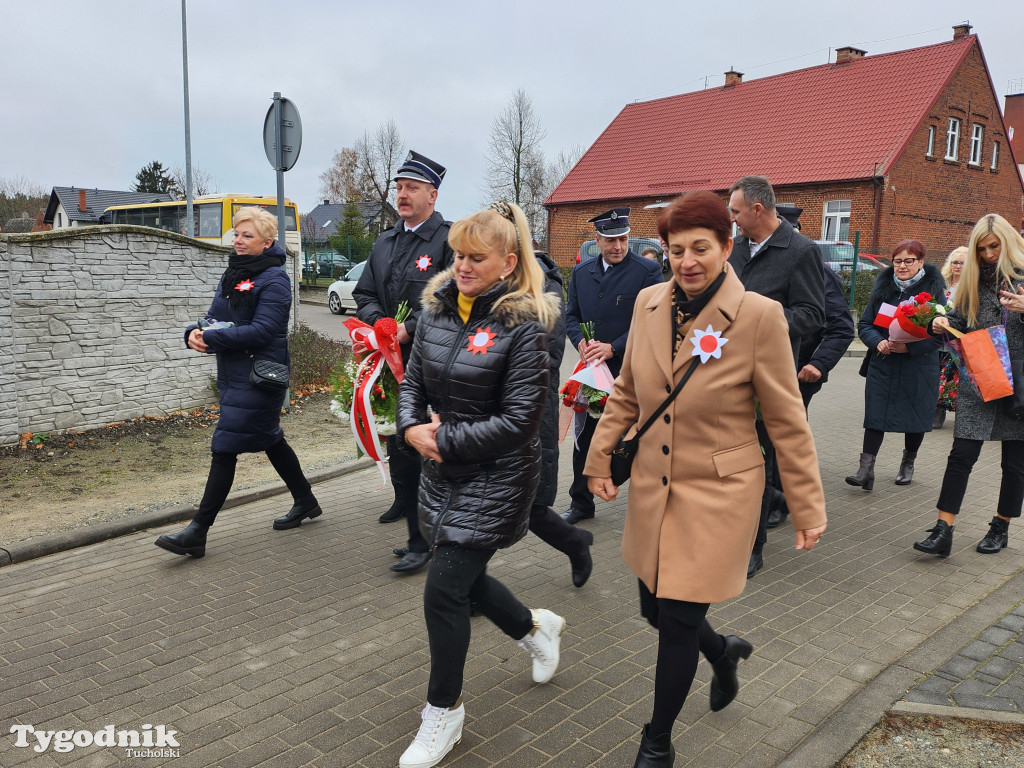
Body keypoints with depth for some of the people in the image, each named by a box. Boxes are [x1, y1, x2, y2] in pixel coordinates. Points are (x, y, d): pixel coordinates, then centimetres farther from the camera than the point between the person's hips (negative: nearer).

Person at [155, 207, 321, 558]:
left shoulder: (274, 279, -13)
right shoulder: (233, 274, 13)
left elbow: (262, 330, -22)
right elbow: (215, 317, 13)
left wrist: (211, 338, -23)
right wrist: (195, 332, -9)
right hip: (232, 374, 9)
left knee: (225, 447, -8)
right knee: (269, 438, 18)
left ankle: (198, 532, -2)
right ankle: (306, 501, 35)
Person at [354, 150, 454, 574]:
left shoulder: (450, 240, -8)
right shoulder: (384, 243, 16)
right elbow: (364, 294, 16)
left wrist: (409, 329, -20)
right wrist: (379, 321, -5)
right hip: (390, 362, 7)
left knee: (422, 448, -5)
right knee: (395, 442, 18)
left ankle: (422, 541, 6)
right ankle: (405, 502, 42)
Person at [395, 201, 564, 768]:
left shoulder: (523, 325, -18)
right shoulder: (437, 308, 2)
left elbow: (519, 419, -19)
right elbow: (413, 380, 9)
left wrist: (445, 440, -17)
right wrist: (412, 427, -10)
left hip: (496, 476, -7)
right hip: (441, 471, 7)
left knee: (444, 590, -4)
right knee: (462, 578, 18)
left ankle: (443, 712, 21)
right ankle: (536, 628, 48)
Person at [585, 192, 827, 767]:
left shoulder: (760, 315, -16)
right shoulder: (649, 303, -2)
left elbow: (788, 423, -10)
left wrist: (809, 509, -6)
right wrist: (599, 458, 11)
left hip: (719, 495, -5)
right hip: (653, 487, 5)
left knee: (678, 622, 1)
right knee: (655, 607, 17)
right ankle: (723, 651, 51)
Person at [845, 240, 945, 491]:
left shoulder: (933, 289, -4)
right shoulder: (882, 287, 5)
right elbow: (864, 324, 5)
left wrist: (910, 347, -22)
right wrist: (878, 342, -15)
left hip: (917, 368, -1)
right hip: (882, 365, 2)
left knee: (915, 416, 11)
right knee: (875, 415, -4)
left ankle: (908, 464, 32)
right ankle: (866, 469, -3)